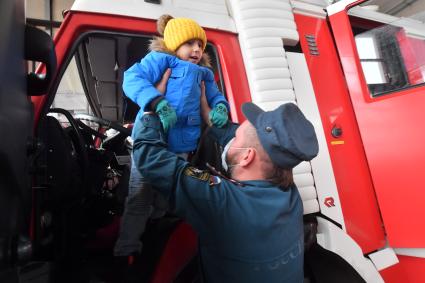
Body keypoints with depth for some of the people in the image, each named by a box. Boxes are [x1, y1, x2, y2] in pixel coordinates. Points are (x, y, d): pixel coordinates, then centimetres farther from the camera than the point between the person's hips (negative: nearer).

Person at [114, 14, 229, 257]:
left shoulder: (204, 73, 18)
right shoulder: (161, 59, -1)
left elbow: (216, 96, 22)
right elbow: (132, 78, -14)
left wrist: (220, 108, -2)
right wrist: (158, 103, -30)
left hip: (182, 146, 6)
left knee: (164, 202, 20)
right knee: (140, 200, 3)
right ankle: (126, 250, 20)